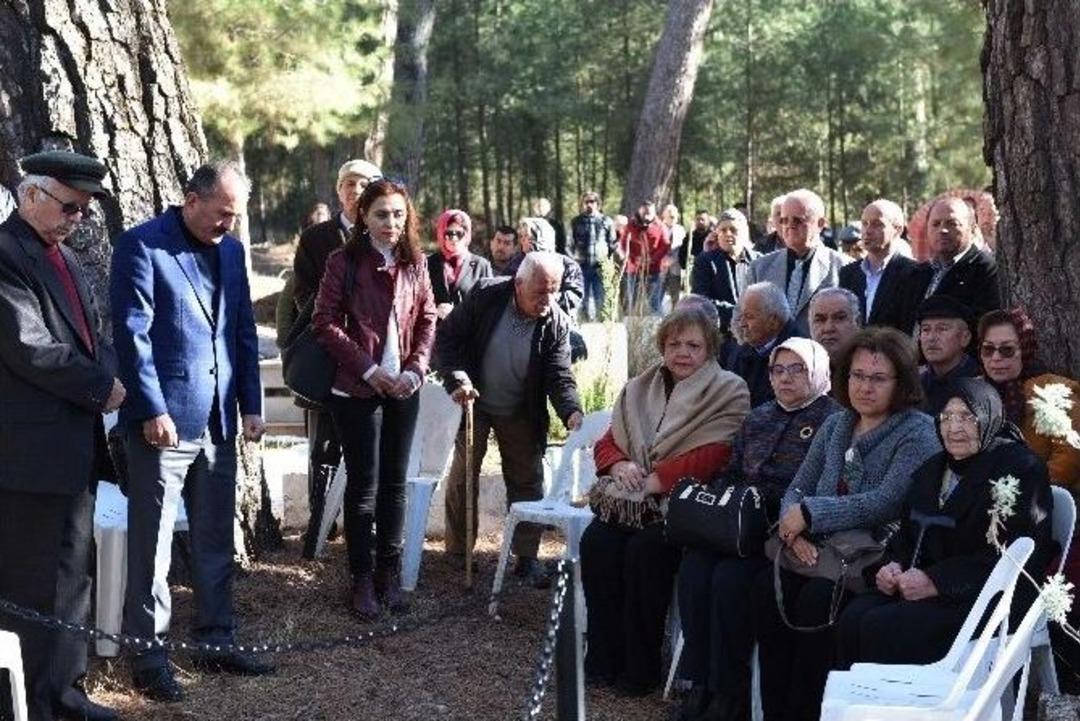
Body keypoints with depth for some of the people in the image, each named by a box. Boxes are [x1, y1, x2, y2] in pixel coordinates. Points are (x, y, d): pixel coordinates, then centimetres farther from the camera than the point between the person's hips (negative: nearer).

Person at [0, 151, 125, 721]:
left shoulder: (64, 258, 18)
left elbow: (92, 335, 20)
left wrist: (107, 377, -1)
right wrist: (102, 387, -10)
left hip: (76, 447, 9)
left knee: (70, 577, 15)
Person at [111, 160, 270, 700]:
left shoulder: (231, 250, 12)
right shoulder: (141, 247, -9)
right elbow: (132, 334, -13)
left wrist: (250, 403, 10)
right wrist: (153, 411, -16)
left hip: (218, 421, 7)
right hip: (164, 422, -7)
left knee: (215, 543, 14)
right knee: (152, 546, 1)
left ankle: (216, 642, 25)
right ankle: (148, 659, 9)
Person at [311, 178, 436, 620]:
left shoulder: (414, 263, 6)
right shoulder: (344, 262, -6)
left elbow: (427, 320, 9)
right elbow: (326, 322, -8)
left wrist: (415, 370, -5)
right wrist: (368, 368, -15)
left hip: (403, 390, 4)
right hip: (356, 389, -4)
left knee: (395, 483, 9)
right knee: (363, 484, 1)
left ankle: (389, 574, 20)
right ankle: (362, 579, 11)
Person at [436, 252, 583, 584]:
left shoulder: (557, 323, -17)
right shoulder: (485, 296, -19)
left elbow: (560, 377, -19)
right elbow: (447, 337, -12)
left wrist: (572, 412, -38)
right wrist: (456, 379, -25)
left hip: (522, 416, 1)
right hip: (475, 404, -1)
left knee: (527, 482, 6)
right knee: (462, 478, 7)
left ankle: (526, 557, 17)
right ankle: (457, 551, 22)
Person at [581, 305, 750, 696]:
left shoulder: (729, 392, -2)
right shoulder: (640, 389, 17)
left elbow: (711, 456, -15)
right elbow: (607, 443, 16)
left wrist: (652, 480, -17)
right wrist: (620, 466, -8)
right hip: (632, 500, 5)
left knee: (644, 550, -30)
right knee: (595, 542, -22)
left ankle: (639, 667, -15)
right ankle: (602, 658, -11)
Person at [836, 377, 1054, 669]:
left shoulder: (1021, 468, -4)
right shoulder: (931, 470, 20)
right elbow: (906, 535, 23)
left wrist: (936, 581, -20)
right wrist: (891, 566, -1)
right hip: (921, 587, 7)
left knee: (882, 626, -28)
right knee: (853, 618, -22)